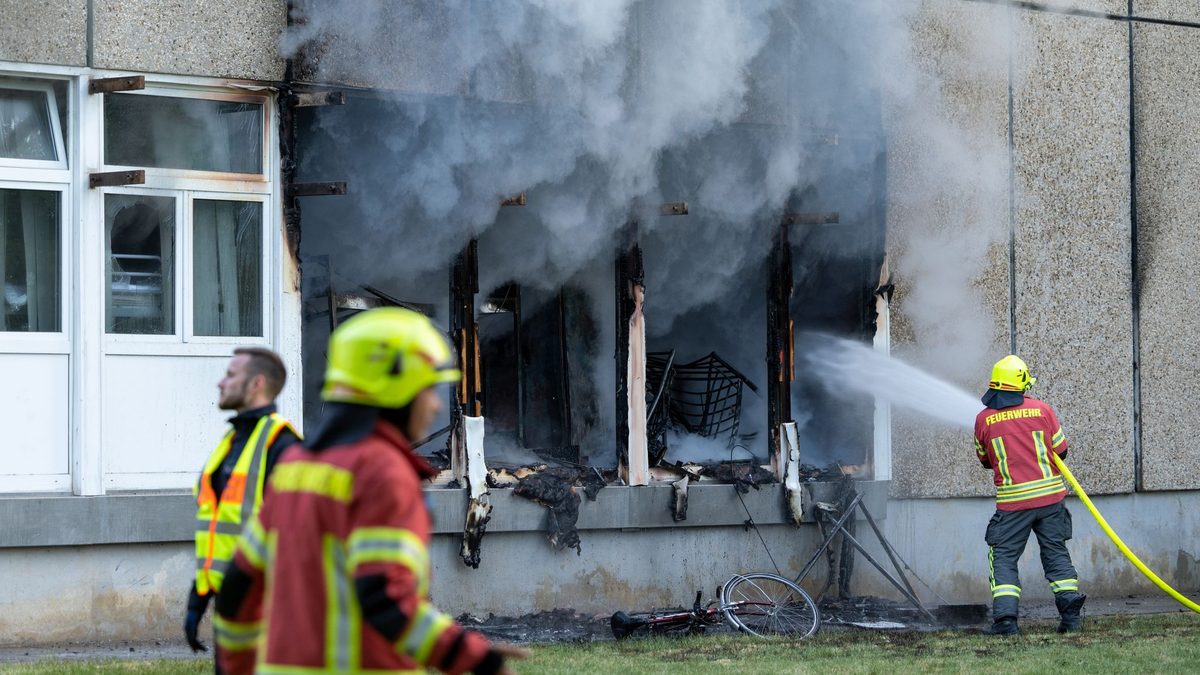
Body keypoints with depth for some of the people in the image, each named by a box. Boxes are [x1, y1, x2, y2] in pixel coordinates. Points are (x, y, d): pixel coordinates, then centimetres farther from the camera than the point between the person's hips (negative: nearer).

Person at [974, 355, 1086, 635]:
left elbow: (985, 460, 11)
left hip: (1012, 502, -1)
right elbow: (1061, 450, 7)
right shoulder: (1041, 410, -2)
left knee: (1003, 557, 5)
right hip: (1050, 495, 2)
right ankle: (1070, 610, 5)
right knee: (1055, 552, 13)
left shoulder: (984, 419, -2)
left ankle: (1005, 617, -8)